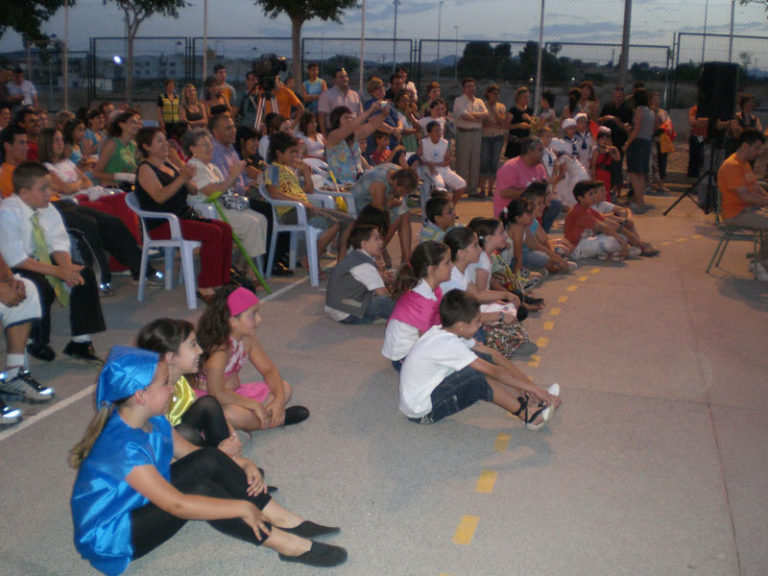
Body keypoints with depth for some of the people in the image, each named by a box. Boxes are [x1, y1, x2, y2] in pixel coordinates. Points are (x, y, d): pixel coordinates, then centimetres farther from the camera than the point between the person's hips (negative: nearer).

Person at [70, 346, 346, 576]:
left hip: (138, 505, 9)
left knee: (209, 461, -12)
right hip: (109, 538, -9)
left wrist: (241, 464, -5)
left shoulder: (152, 421, -4)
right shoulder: (123, 446, -32)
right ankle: (285, 544, -20)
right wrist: (242, 508, -32)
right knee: (199, 490, -28)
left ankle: (284, 520, -10)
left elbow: (188, 451, 10)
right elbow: (176, 504, -37)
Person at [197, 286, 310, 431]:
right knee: (232, 415, -43)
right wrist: (255, 405, -28)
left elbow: (269, 369, 6)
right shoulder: (219, 348, -30)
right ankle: (278, 420, -15)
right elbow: (216, 393, -37)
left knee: (285, 388, 4)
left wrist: (279, 398, -13)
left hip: (234, 392, 9)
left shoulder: (248, 339, -3)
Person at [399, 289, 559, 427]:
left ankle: (525, 399, -3)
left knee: (484, 358, -2)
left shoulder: (448, 331, -1)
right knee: (477, 377, -26)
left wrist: (523, 378, -1)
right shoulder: (449, 345, -28)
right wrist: (533, 387, -20)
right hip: (422, 412, -9)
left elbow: (490, 353, 3)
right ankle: (528, 416, -14)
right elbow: (494, 371, -26)